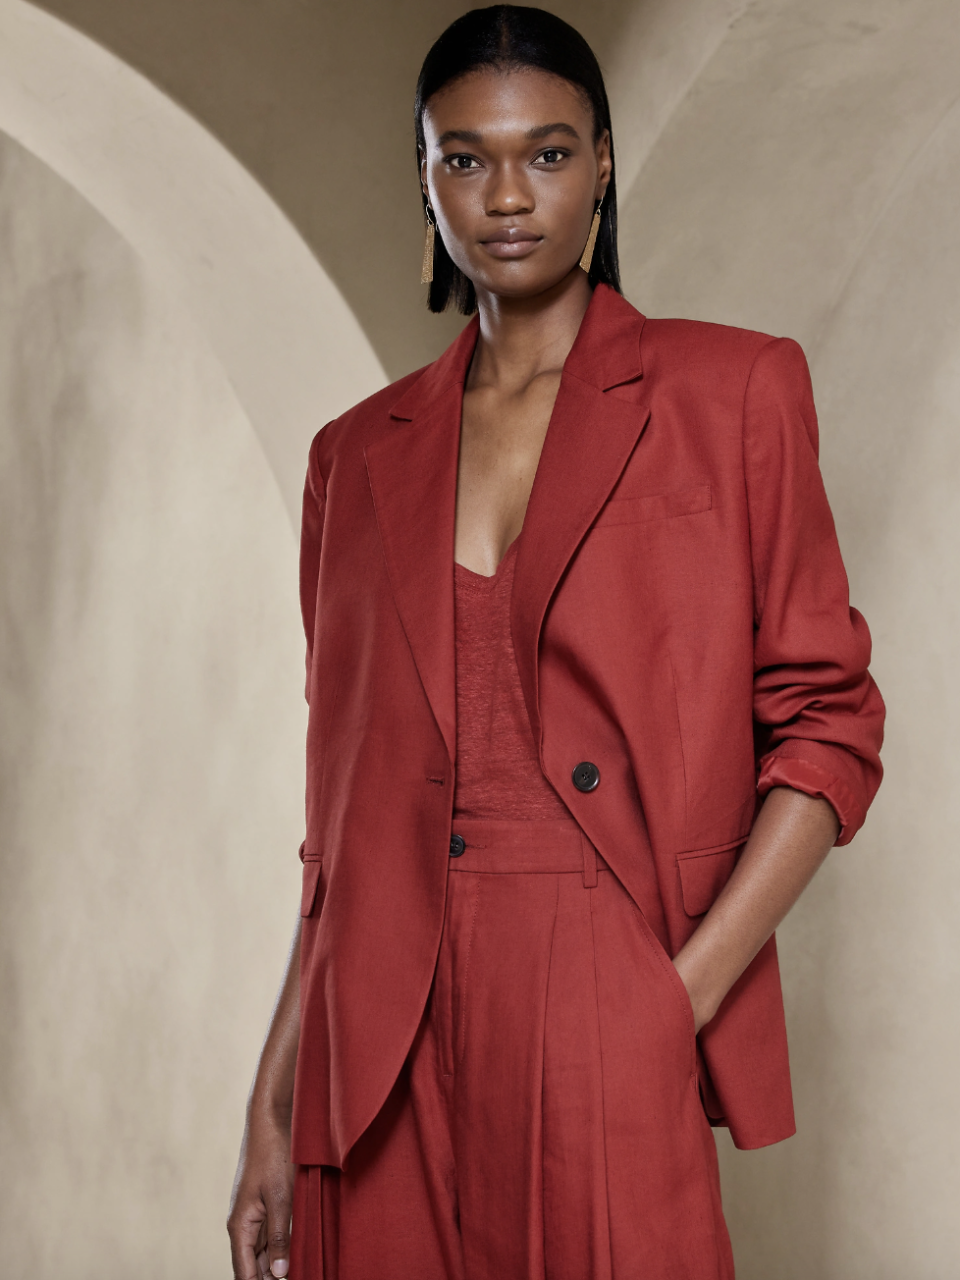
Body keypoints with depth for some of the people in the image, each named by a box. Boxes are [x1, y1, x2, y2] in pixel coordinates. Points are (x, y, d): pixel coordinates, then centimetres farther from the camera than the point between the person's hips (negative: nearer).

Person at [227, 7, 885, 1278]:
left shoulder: (732, 392, 2)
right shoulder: (359, 455, 11)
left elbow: (827, 728, -1)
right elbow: (346, 811, 11)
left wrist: (683, 995, -11)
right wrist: (274, 1104, 7)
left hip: (619, 1042, -2)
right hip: (387, 1055, 3)